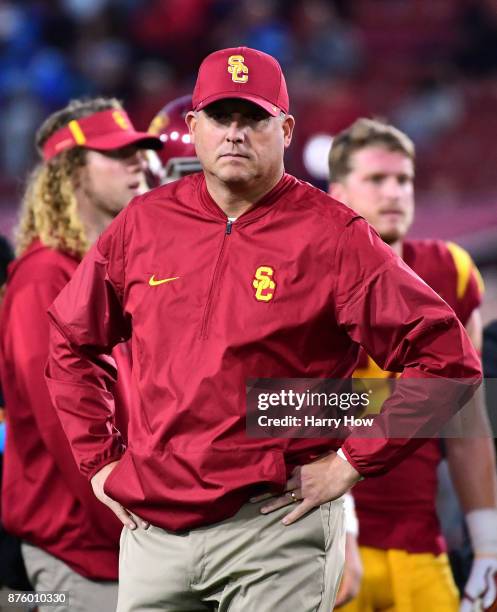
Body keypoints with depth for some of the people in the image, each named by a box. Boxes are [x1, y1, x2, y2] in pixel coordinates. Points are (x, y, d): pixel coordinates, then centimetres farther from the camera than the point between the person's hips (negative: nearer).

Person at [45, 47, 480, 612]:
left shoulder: (333, 237, -5)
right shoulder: (143, 223, 8)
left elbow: (449, 358, -9)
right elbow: (71, 339, 22)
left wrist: (351, 462, -9)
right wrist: (99, 458, 14)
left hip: (276, 529, -4)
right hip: (150, 530, 4)